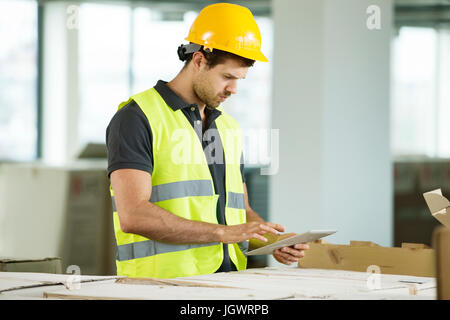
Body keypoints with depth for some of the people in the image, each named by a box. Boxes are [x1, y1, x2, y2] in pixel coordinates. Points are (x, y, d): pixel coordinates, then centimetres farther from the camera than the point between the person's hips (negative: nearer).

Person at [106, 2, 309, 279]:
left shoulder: (228, 127, 22)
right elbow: (133, 216, -14)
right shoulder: (137, 118, -2)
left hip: (228, 283, 7)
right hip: (166, 283, -7)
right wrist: (224, 232, -16)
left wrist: (273, 242, 6)